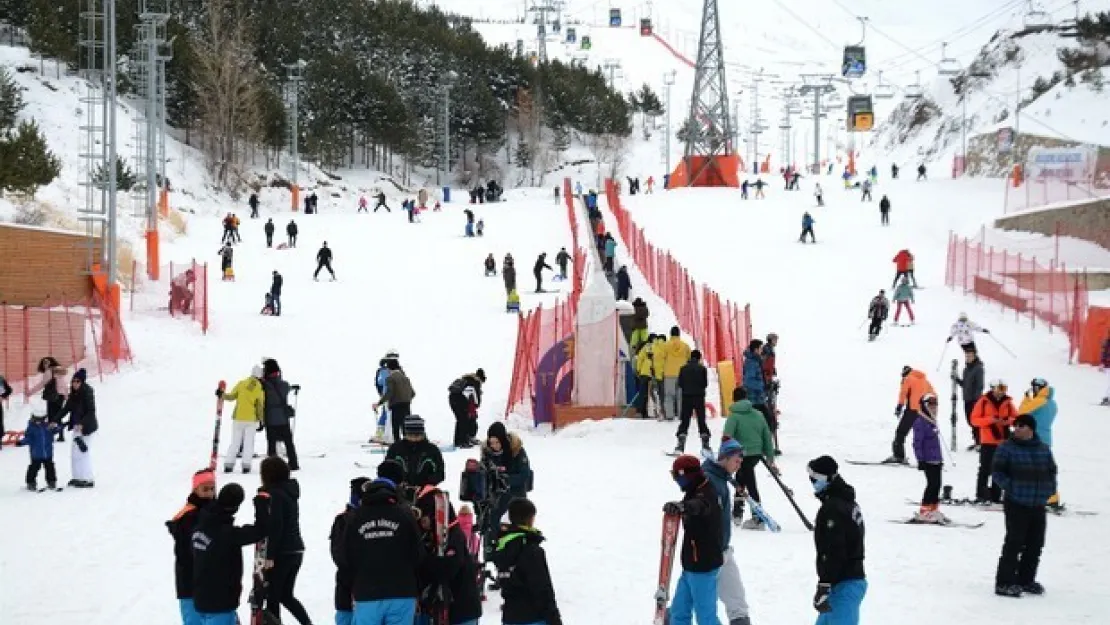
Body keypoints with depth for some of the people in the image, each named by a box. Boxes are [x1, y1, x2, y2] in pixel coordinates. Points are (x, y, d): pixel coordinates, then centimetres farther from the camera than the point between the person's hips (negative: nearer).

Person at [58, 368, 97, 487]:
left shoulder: (87, 392, -16)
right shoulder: (73, 394, 7)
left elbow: (91, 411, -20)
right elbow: (66, 409, 11)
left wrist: (81, 424, -30)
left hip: (87, 427, -8)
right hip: (77, 427, 8)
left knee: (84, 452, -6)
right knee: (75, 452, 11)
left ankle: (88, 479, 0)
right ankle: (78, 477, 20)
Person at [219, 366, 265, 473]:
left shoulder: (241, 384, -2)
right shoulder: (260, 389, -4)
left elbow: (231, 396, 1)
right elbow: (260, 407, -2)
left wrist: (222, 395, 15)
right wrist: (261, 421, 4)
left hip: (238, 417, 2)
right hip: (251, 419, -2)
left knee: (235, 442, 8)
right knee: (249, 442, 5)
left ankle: (228, 464, 3)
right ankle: (246, 465, -3)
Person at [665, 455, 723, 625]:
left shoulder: (706, 494, -20)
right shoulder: (695, 493, 12)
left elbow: (700, 506, -46)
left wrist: (681, 506, -66)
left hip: (703, 566, -10)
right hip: (692, 564, 10)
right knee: (679, 611, 15)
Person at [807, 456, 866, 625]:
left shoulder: (832, 509, -19)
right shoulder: (847, 502, 15)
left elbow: (833, 554, -25)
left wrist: (823, 588, -24)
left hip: (844, 586, -11)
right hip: (854, 578, 11)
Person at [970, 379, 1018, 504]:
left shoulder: (1007, 403, 7)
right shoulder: (984, 402, -5)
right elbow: (974, 419, -7)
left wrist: (1009, 421, -10)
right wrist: (991, 420, -17)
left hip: (1003, 441, 5)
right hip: (987, 441, -5)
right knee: (985, 469, -6)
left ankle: (995, 496, 14)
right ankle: (981, 496, -3)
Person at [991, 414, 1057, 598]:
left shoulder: (1043, 449, 9)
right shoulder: (1008, 448, -4)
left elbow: (1052, 471, 20)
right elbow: (997, 471, -4)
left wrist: (1049, 489, 6)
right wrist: (1009, 486, -15)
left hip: (1038, 505, 5)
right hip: (1016, 504, -5)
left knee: (1035, 544, 11)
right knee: (1014, 543, -9)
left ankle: (1026, 579, 24)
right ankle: (1005, 582, -5)